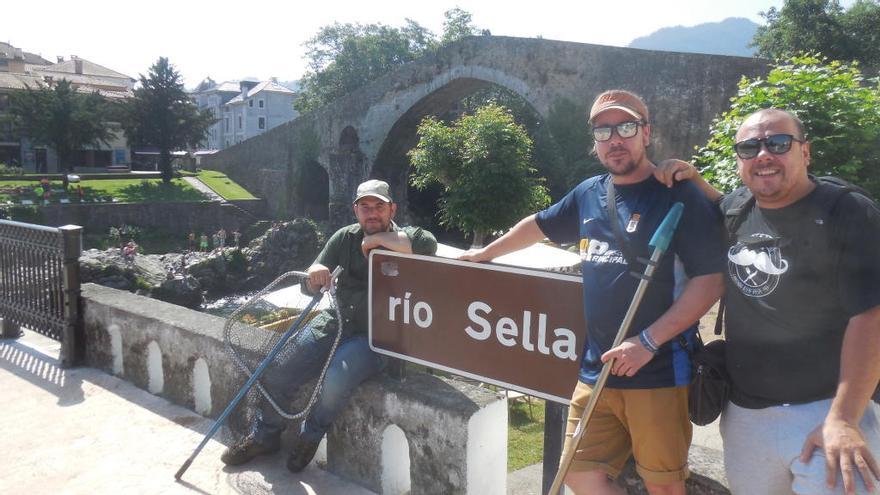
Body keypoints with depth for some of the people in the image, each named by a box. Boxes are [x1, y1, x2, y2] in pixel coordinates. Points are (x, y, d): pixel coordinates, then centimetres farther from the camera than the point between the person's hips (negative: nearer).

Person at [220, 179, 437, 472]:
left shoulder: (403, 237, -5)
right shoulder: (345, 238, 6)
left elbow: (428, 244, -31)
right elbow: (314, 286, 6)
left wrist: (378, 239, -19)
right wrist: (316, 273, -19)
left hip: (374, 336, -5)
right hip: (334, 321, 5)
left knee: (336, 379, -30)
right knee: (278, 371, -4)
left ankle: (310, 436, 2)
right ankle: (265, 436, 24)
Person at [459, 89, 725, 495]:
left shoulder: (680, 195, -7)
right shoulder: (589, 194, 10)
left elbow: (710, 281, -13)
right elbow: (538, 225, 27)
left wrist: (648, 341, -19)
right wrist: (487, 253, 34)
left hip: (658, 371, -5)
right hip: (596, 370, 5)